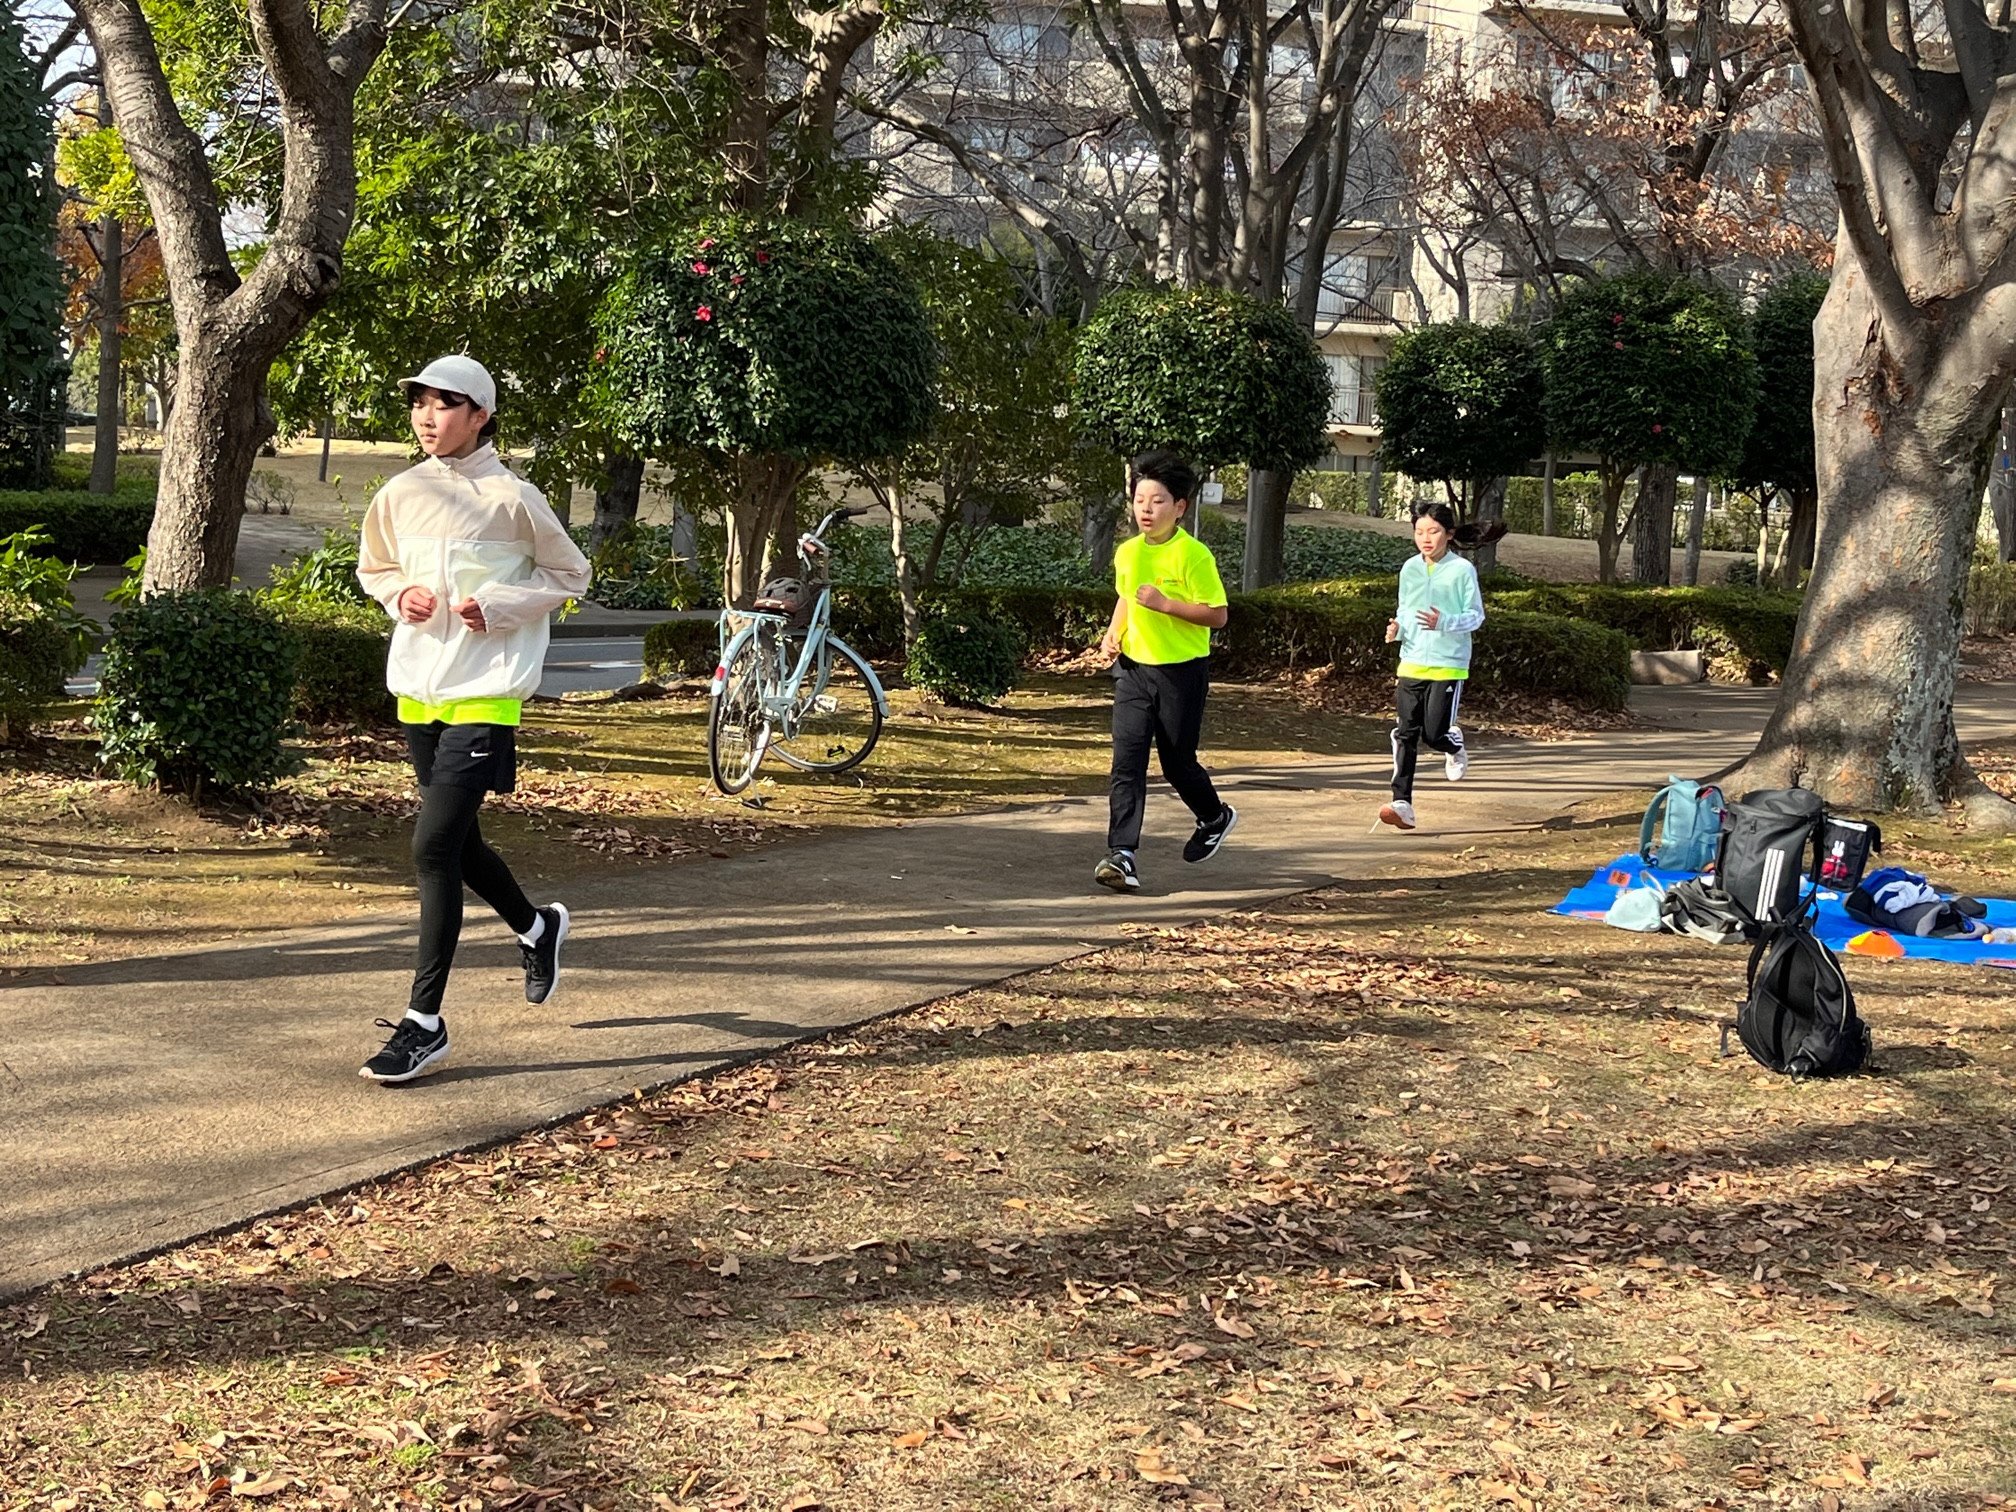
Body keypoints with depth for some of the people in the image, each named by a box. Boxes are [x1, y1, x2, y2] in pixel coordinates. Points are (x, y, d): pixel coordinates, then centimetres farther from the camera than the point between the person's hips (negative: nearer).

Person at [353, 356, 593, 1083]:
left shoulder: (511, 497, -8)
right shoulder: (400, 495, 5)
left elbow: (569, 575, 1)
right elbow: (373, 568, 21)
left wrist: (497, 607, -13)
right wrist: (399, 594, -2)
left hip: (484, 694, -6)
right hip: (417, 689, 6)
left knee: (434, 846, -14)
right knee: (456, 843, 18)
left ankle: (425, 1023, -8)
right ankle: (536, 928, 47)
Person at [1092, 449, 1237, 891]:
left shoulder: (1192, 555, -14)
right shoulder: (1127, 553, 6)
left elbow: (1217, 614, -16)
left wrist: (1165, 604, -25)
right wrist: (1113, 633, 7)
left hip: (1182, 671, -5)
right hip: (1134, 668, 5)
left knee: (1178, 761, 8)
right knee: (1126, 760, -8)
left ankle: (1215, 817, 39)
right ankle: (1121, 856, -11)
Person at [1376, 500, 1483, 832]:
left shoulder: (1462, 570, -5)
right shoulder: (1410, 569, 9)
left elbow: (1476, 615, -3)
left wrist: (1445, 623, -21)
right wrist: (1397, 627, -1)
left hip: (1448, 665, -4)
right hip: (1411, 663, 4)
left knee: (1435, 734, -8)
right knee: (1405, 734, -3)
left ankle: (1455, 747, 29)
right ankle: (1402, 803, -3)